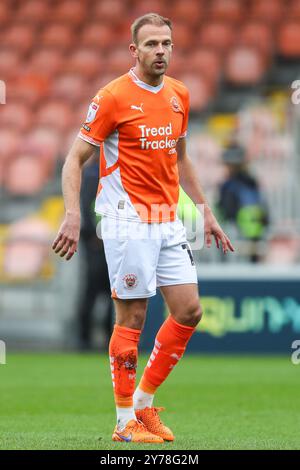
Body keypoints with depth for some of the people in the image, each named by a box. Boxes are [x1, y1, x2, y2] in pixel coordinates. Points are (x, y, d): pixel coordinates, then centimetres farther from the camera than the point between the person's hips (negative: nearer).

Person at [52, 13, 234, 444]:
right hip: (128, 220, -7)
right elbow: (75, 159, -9)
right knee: (131, 318, -4)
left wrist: (206, 212, 19)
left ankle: (144, 403, 17)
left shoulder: (179, 95, 10)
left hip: (168, 221, 7)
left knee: (189, 311, 3)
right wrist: (73, 215, -21)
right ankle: (126, 422, 5)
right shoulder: (113, 97, -9)